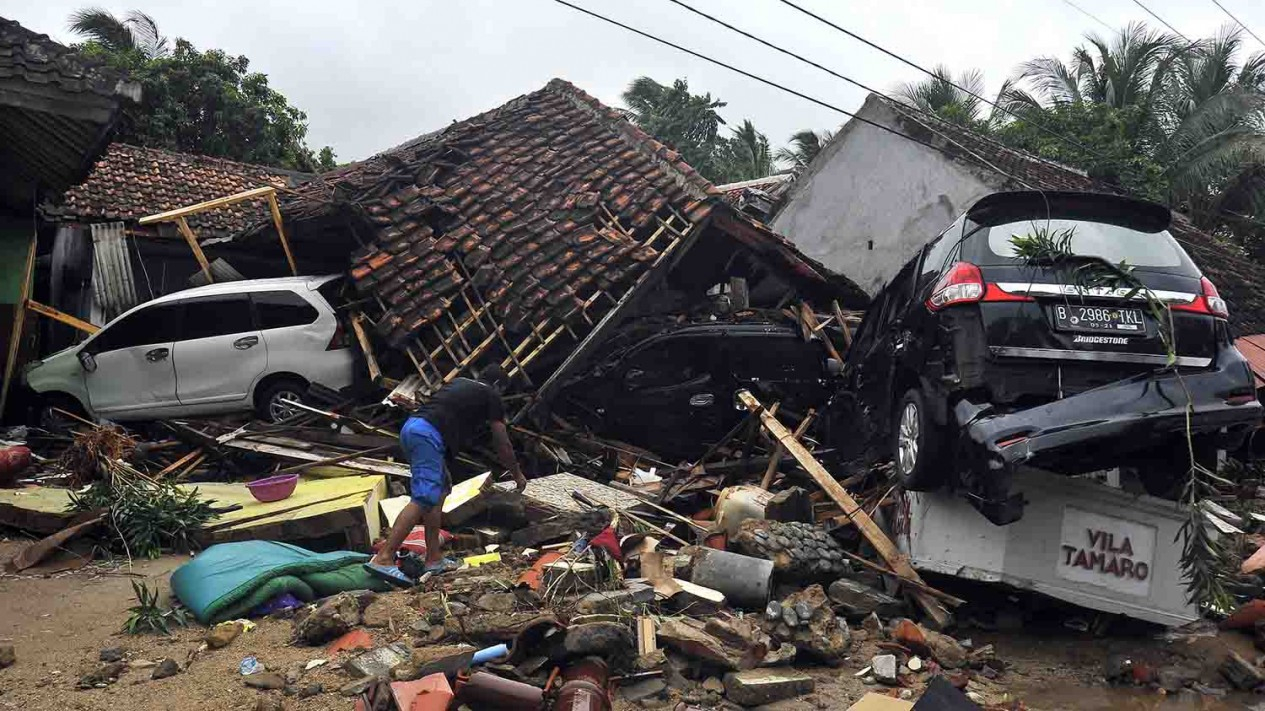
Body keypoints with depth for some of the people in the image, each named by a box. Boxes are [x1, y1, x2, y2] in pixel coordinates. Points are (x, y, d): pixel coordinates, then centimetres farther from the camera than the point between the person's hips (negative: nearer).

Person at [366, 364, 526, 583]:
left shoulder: (459, 383, 31)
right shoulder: (490, 395, 12)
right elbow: (502, 445, 15)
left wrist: (442, 467, 43)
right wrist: (517, 475, 29)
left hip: (410, 427, 9)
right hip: (428, 435, -9)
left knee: (440, 490, 17)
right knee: (423, 499, -13)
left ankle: (434, 559, 16)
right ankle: (383, 559, -21)